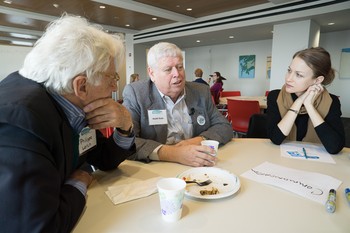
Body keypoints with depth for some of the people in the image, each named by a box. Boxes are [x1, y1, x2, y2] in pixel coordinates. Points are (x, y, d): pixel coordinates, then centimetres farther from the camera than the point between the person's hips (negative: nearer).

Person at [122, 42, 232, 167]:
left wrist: (200, 140, -13)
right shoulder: (134, 93, -8)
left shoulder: (201, 91, 4)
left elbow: (224, 127, 6)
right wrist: (172, 153, -29)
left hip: (198, 167, 3)